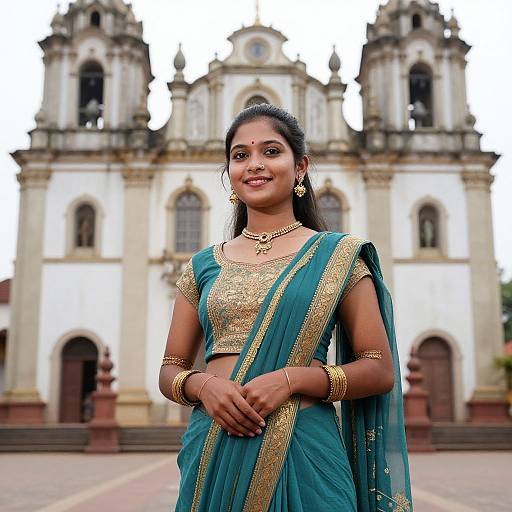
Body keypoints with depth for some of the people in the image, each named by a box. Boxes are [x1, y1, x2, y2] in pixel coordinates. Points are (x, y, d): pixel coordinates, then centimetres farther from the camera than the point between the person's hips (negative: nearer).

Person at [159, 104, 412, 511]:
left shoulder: (336, 256, 0)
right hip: (213, 451, 3)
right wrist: (203, 385, -11)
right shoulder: (203, 265, 9)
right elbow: (170, 371, 11)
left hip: (304, 451, -2)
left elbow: (380, 371, -2)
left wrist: (291, 378, -16)